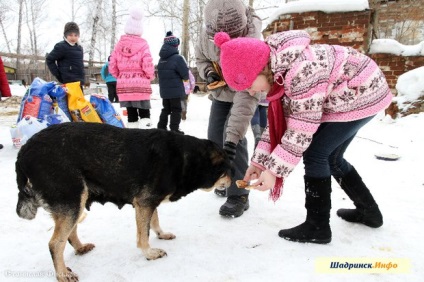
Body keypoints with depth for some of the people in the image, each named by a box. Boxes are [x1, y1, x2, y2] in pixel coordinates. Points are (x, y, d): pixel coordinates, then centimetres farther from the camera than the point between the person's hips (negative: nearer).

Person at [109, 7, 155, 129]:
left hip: (123, 85, 4)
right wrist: (151, 76, 7)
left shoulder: (119, 44, 6)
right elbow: (148, 66, -14)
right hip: (140, 85, -4)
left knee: (131, 114, 11)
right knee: (144, 114, 2)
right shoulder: (142, 44, -6)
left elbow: (112, 67, 5)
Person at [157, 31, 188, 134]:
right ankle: (174, 129, 2)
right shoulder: (177, 58, -16)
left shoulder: (161, 59, 7)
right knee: (176, 110, 2)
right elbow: (185, 74, -15)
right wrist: (185, 78, 7)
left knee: (166, 109, 17)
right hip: (175, 90, -7)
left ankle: (161, 128, 21)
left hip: (164, 90, 7)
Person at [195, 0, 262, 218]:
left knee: (232, 137, -21)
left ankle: (239, 195, -9)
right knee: (214, 137, 7)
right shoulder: (206, 37, -25)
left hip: (243, 94, -6)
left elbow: (246, 97, -48)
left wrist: (233, 136, -55)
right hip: (220, 93, 6)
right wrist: (208, 73, -24)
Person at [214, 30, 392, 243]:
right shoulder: (277, 68, -6)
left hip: (363, 93, -9)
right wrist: (259, 161, -4)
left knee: (315, 154, -12)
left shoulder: (301, 70, -35)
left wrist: (273, 170, -24)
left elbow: (302, 129, -29)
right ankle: (369, 211, 32)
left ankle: (318, 227, 1)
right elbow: (280, 118, -1)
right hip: (340, 98, 9)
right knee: (330, 157, 14)